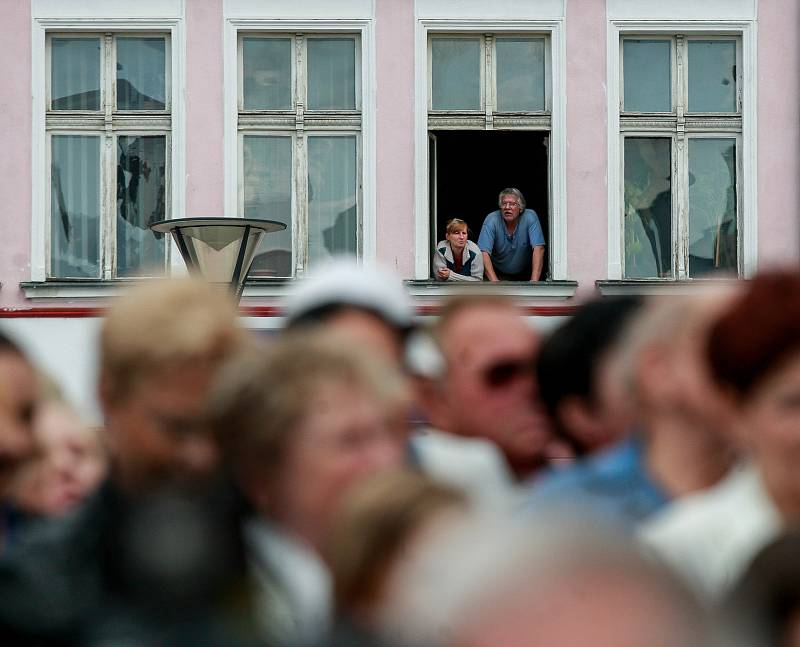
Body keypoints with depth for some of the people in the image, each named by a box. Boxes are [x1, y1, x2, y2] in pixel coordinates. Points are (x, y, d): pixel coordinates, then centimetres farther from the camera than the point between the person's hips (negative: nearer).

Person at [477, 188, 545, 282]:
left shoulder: (530, 217, -15)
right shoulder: (491, 220, -16)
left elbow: (539, 248, -22)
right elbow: (484, 253, -24)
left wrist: (534, 281, -34)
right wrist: (494, 281, -37)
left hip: (525, 273, 0)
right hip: (499, 275, 0)